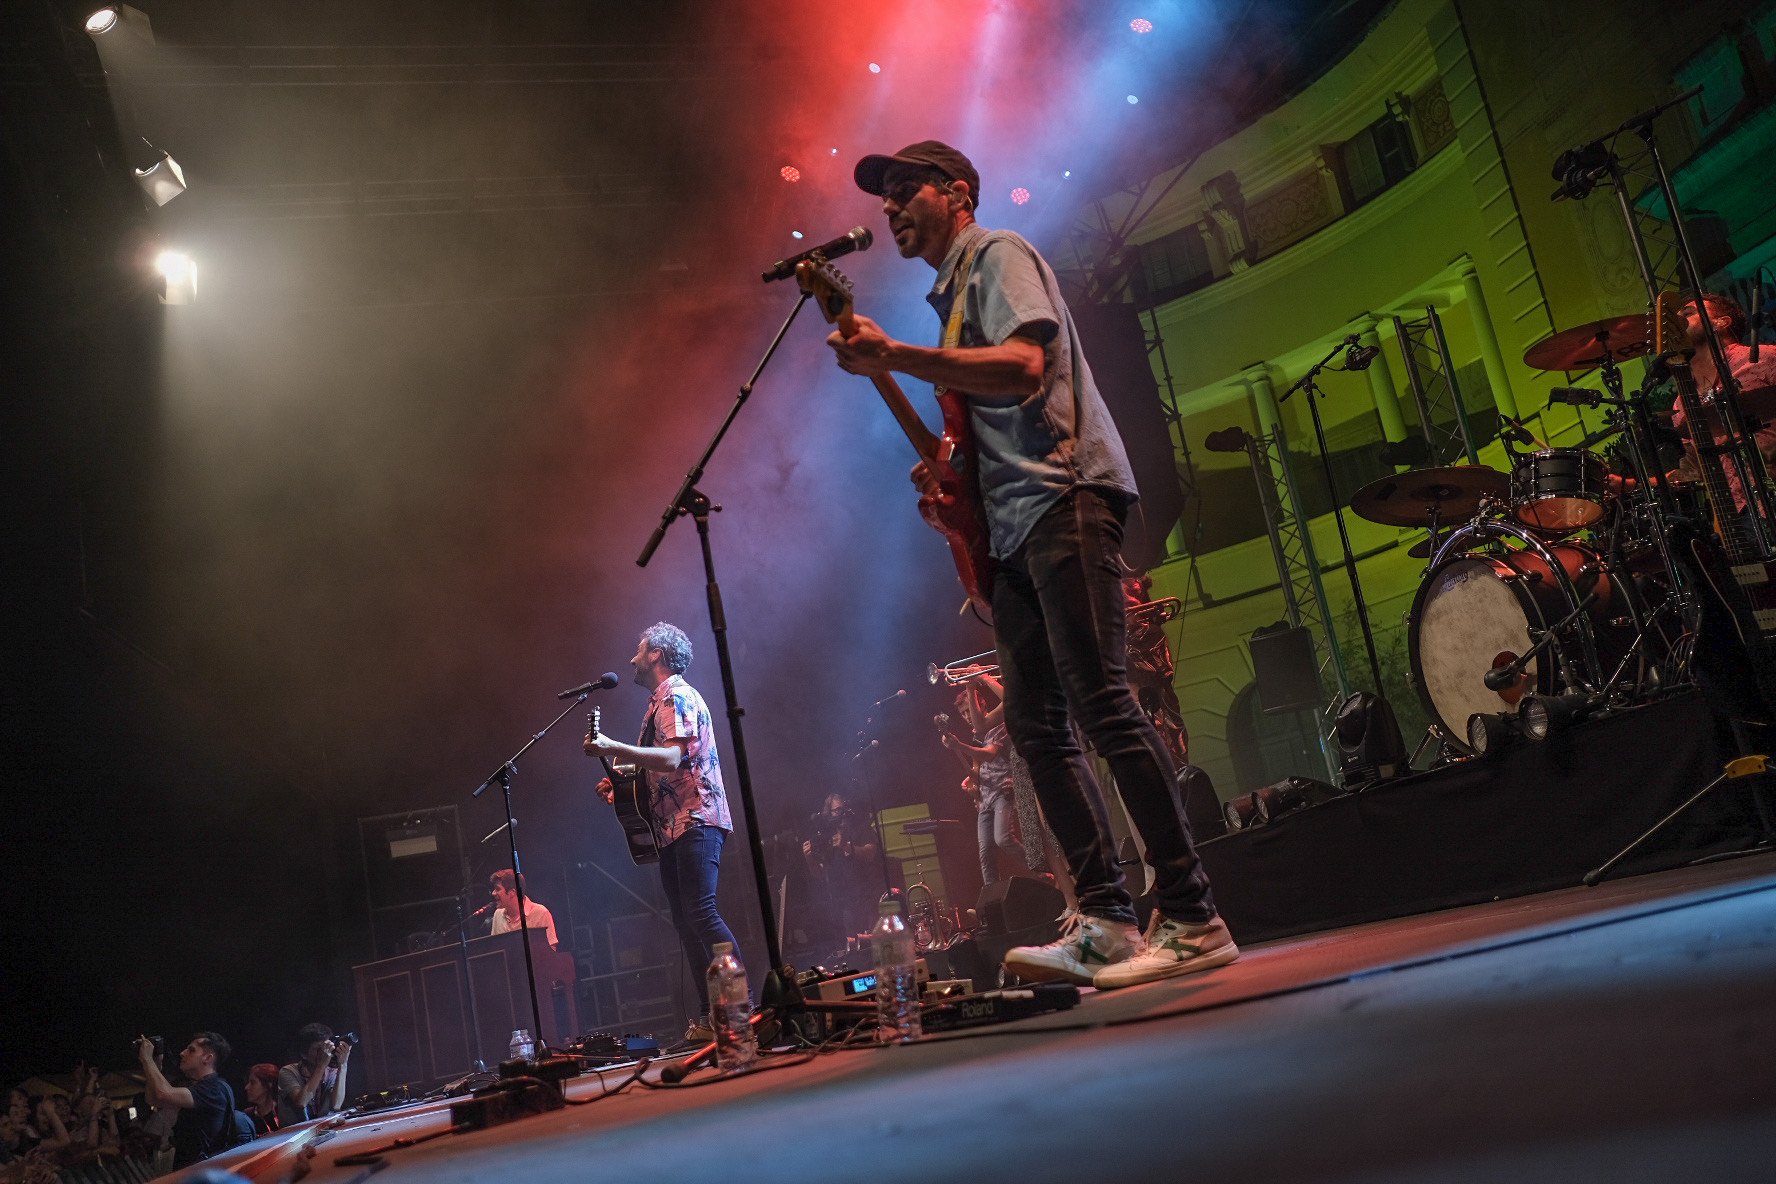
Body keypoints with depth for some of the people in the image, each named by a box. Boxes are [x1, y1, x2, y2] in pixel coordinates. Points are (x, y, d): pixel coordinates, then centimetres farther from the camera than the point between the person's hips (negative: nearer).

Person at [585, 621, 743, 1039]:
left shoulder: (676, 695, -7)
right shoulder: (659, 701, 23)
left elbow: (671, 758, -21)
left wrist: (613, 748, -24)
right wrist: (621, 783, 17)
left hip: (695, 819, -10)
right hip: (674, 827, 10)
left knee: (701, 912, -18)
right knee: (685, 921, 6)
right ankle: (713, 1013, 6)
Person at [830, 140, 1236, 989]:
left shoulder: (997, 254, 3)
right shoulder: (953, 295, 29)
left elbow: (1023, 367, -16)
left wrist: (896, 358, -21)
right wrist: (947, 470, 11)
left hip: (1062, 499, -10)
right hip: (1016, 527, 10)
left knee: (1100, 702, -15)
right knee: (1034, 723, 1)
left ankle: (1191, 919, -11)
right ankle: (1108, 921, 2)